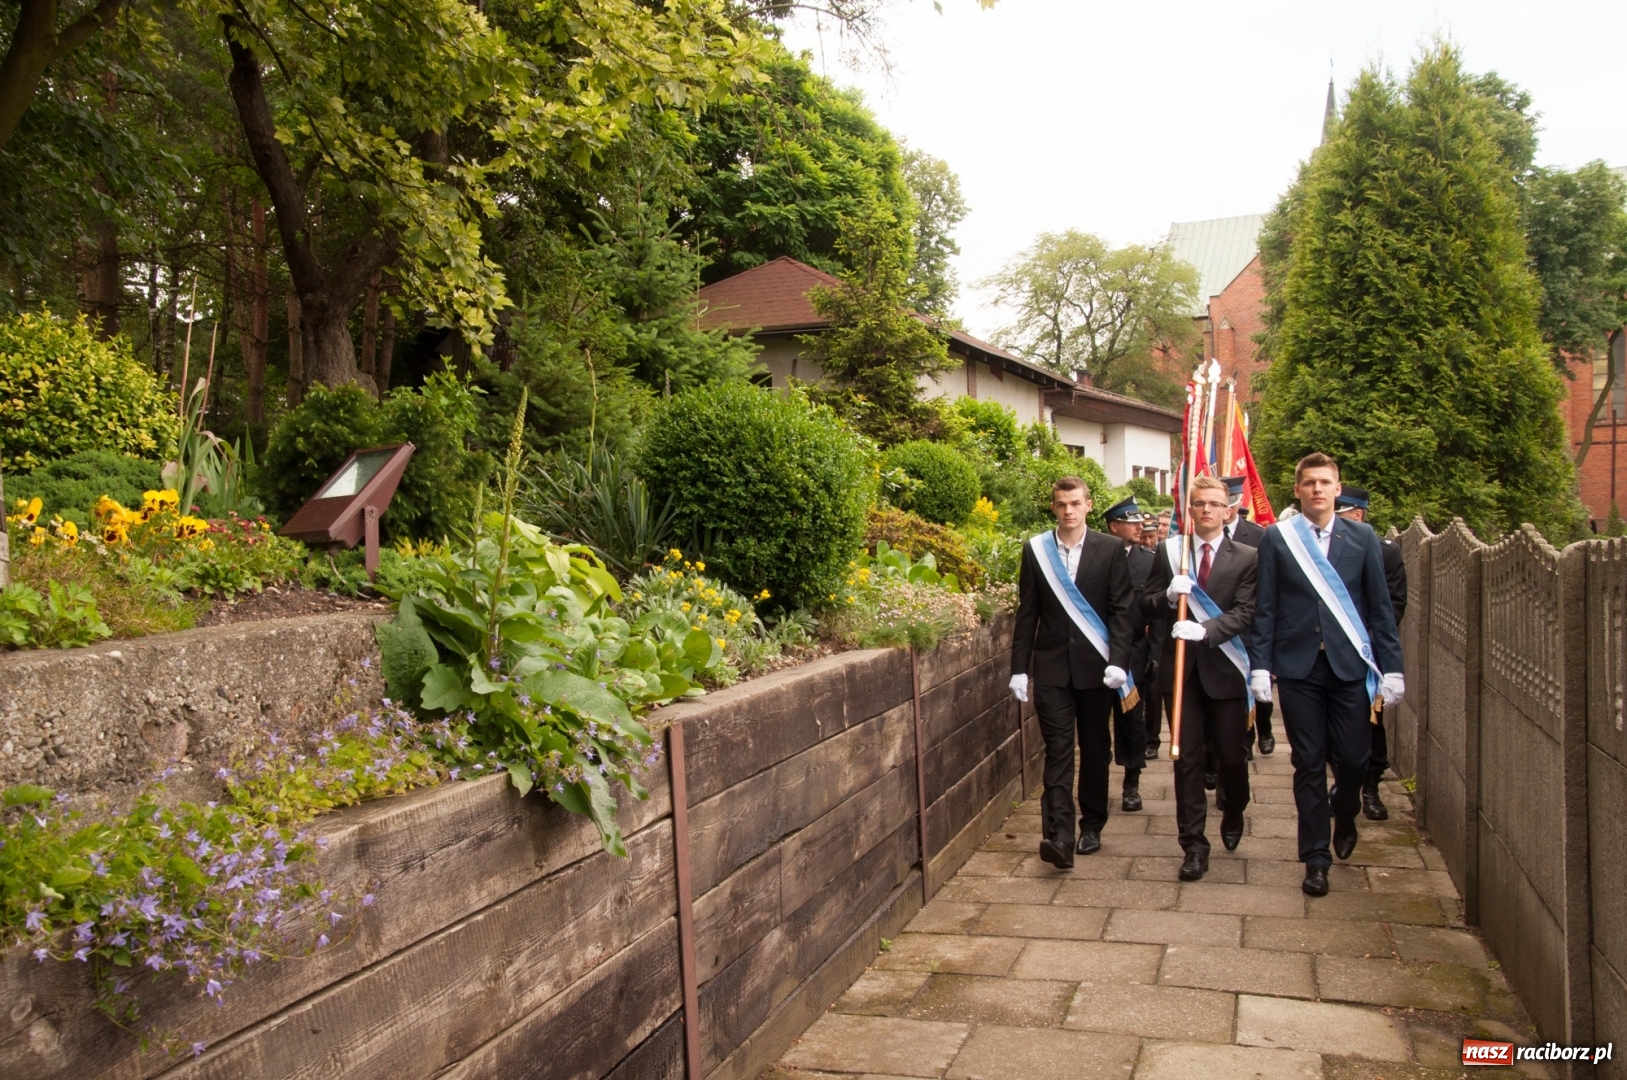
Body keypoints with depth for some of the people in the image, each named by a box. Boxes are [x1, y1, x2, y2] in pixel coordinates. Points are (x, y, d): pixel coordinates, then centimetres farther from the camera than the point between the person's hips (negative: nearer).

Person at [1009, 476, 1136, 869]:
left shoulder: (1111, 549, 0)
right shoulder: (1035, 550, 3)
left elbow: (1122, 610, -3)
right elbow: (1027, 612, 4)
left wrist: (1118, 661, -14)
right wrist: (1019, 668, 1)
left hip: (1095, 666, 0)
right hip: (1051, 666, 0)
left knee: (1094, 749, 11)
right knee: (1058, 749, -6)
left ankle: (1091, 826, 26)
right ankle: (1059, 837, -13)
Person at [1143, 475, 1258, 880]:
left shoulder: (1245, 558, -1)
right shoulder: (1168, 551, 5)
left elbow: (1244, 613, -10)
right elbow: (1147, 607, 5)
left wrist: (1205, 630, -26)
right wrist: (1169, 596, -16)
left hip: (1225, 668, -1)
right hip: (1181, 668, 1)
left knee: (1231, 756, 8)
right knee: (1187, 759, 3)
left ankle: (1233, 817, 39)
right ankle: (1194, 846, 11)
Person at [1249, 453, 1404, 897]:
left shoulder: (1362, 537, 5)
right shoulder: (1276, 538, 2)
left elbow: (1380, 606, 5)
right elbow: (1264, 608, 1)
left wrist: (1391, 666, 1)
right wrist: (1260, 665, -5)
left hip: (1349, 664, 1)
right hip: (1298, 666, -1)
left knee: (1353, 758, 3)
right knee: (1309, 764, 4)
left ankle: (1344, 817, 37)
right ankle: (1316, 858, 16)